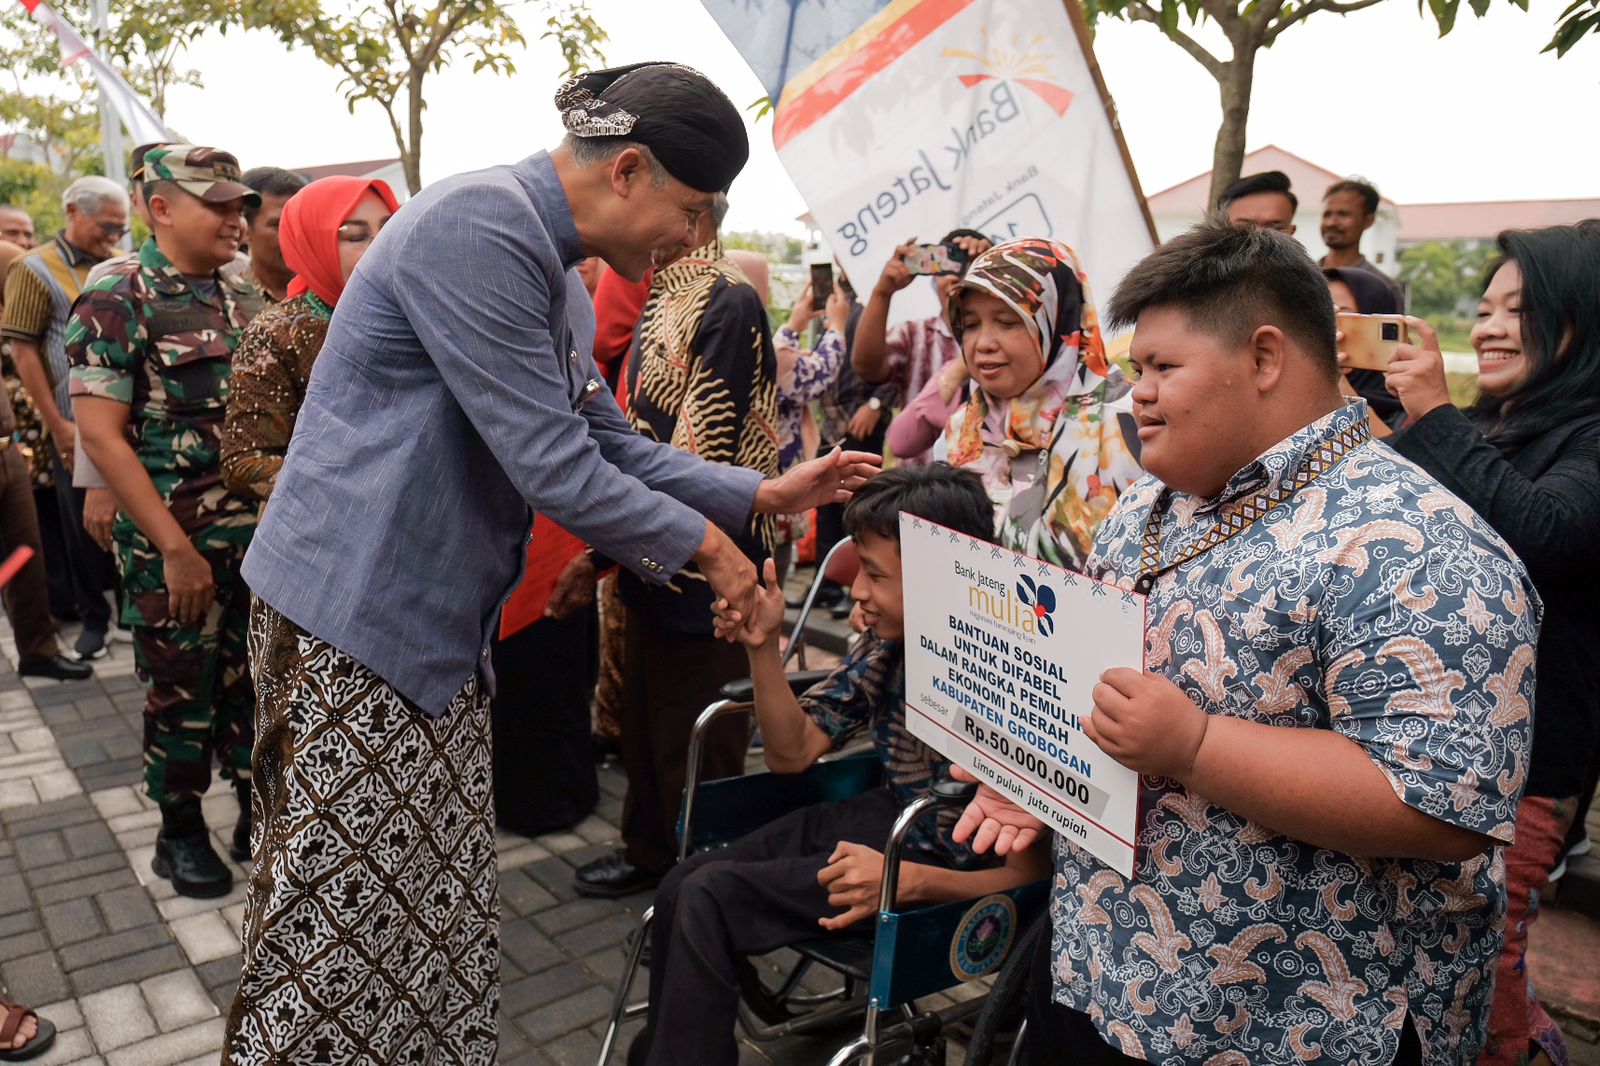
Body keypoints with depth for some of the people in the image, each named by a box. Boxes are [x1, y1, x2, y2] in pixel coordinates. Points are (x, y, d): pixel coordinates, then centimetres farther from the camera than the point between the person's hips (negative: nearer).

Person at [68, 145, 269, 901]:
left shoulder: (247, 303, 8)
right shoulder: (115, 305, -9)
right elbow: (101, 436, -15)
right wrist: (176, 548, -18)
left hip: (263, 538, 5)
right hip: (175, 548, -5)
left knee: (257, 683, 12)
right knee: (182, 692, 8)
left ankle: (259, 814, 29)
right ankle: (180, 833, 26)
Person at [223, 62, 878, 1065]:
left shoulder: (545, 265, 13)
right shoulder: (479, 226, -19)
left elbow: (611, 442, 15)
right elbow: (551, 464, -22)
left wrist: (763, 493, 9)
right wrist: (704, 545, -10)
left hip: (437, 620, 9)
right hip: (353, 613, -9)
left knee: (433, 912, 15)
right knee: (340, 921, 2)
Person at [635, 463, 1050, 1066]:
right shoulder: (888, 641, -7)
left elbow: (1034, 869, -20)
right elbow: (792, 752, 1)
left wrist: (907, 880, -33)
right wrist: (762, 647, -14)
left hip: (948, 871, -7)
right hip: (881, 815, 7)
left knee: (710, 898, -16)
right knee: (682, 886, -4)